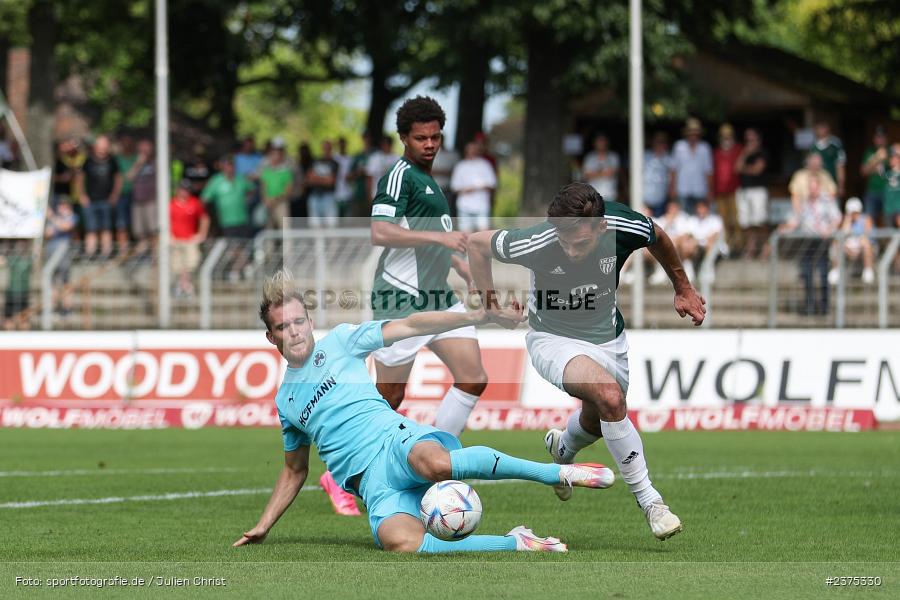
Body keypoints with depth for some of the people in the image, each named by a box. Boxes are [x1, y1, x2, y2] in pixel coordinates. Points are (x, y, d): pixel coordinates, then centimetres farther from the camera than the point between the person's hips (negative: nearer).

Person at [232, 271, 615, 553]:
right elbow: (294, 472, 36)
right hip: (373, 482, 2)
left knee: (434, 462, -43)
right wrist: (263, 527, 28)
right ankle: (515, 544, -25)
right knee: (400, 542, -35)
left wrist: (476, 316, -6)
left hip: (395, 441, -2)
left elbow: (407, 326, 6)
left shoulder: (338, 342, 15)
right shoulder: (285, 401, 25)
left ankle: (561, 473, -30)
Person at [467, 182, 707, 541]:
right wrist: (488, 300, -11)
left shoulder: (625, 228, -26)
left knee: (597, 420, 22)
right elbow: (477, 242, -12)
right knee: (609, 395, -30)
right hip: (554, 338, -4)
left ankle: (563, 448, 61)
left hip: (608, 338, 4)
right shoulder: (536, 243, -32)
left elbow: (659, 239, 0)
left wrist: (683, 289, 12)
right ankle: (649, 501, -19)